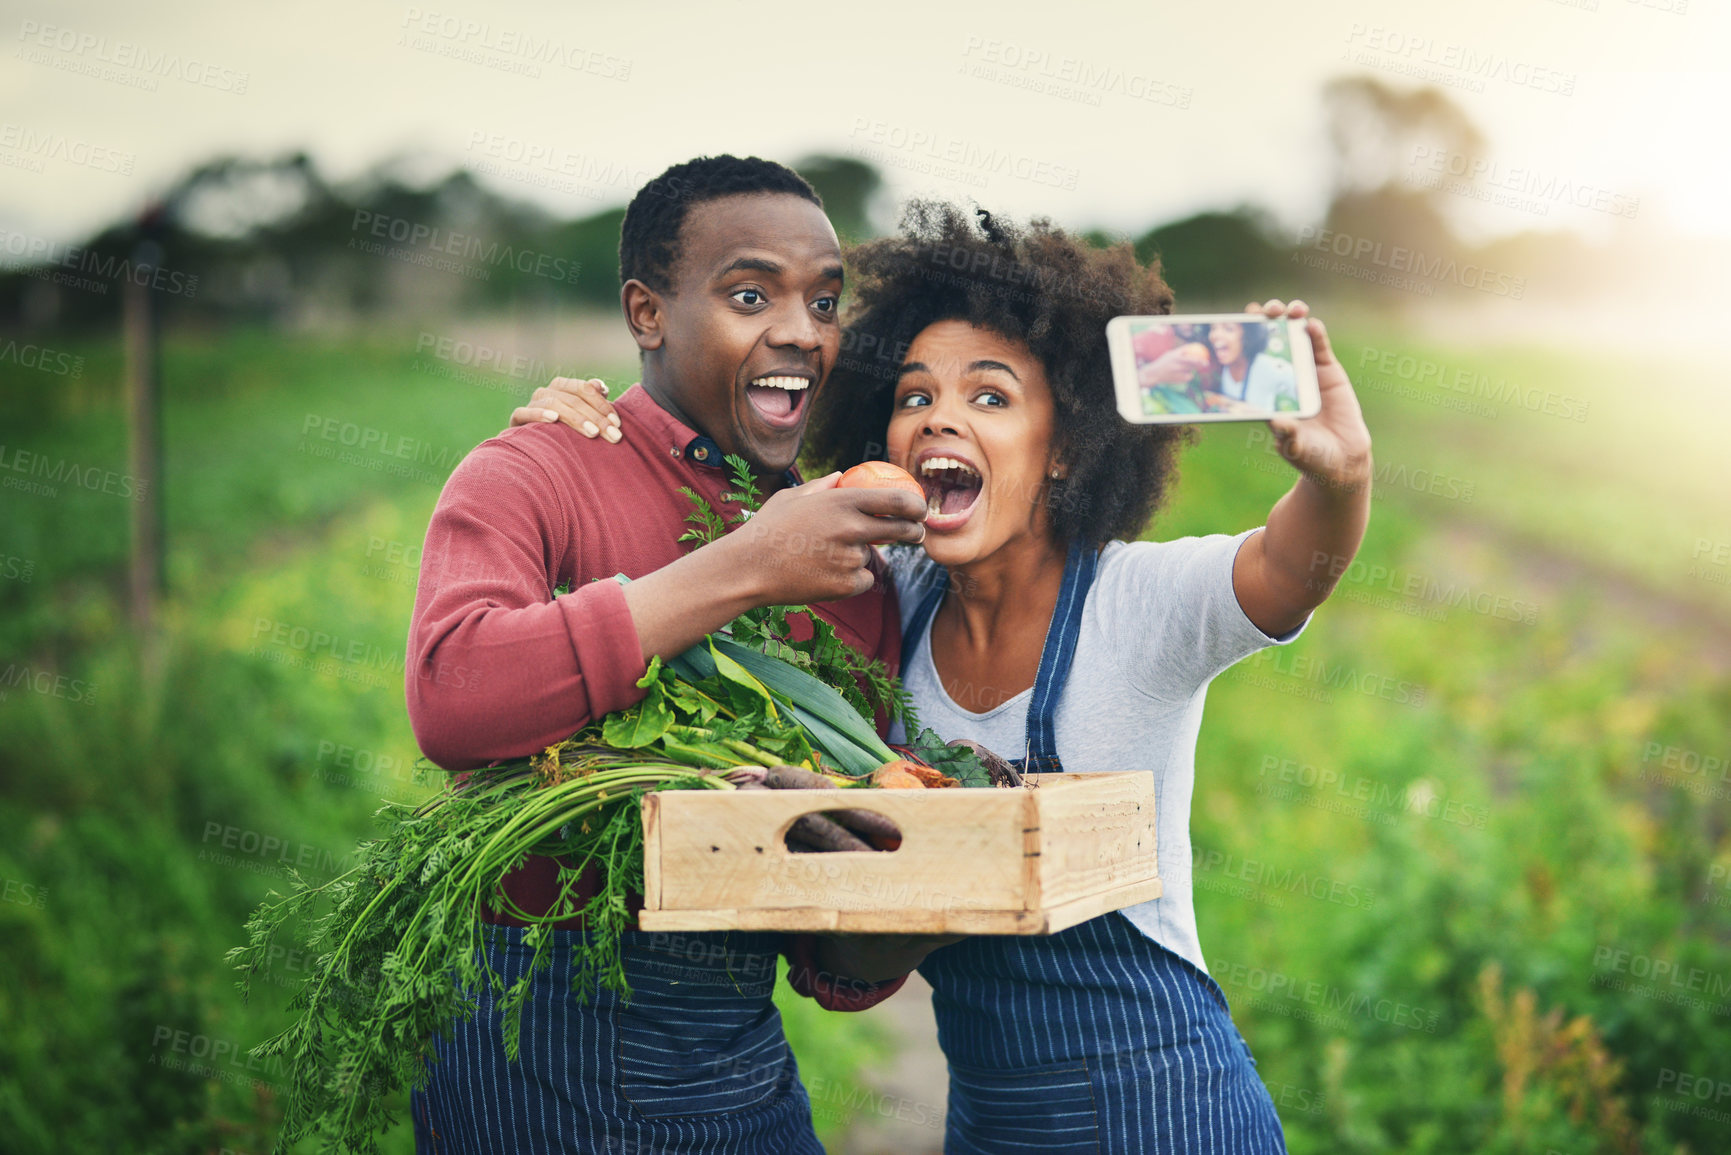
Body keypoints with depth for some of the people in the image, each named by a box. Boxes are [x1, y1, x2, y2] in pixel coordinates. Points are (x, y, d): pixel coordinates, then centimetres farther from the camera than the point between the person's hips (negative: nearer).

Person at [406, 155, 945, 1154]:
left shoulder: (848, 564, 8)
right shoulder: (532, 476, -7)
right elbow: (451, 699, -30)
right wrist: (746, 571, -25)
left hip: (746, 1065, 6)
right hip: (538, 1051, -5)